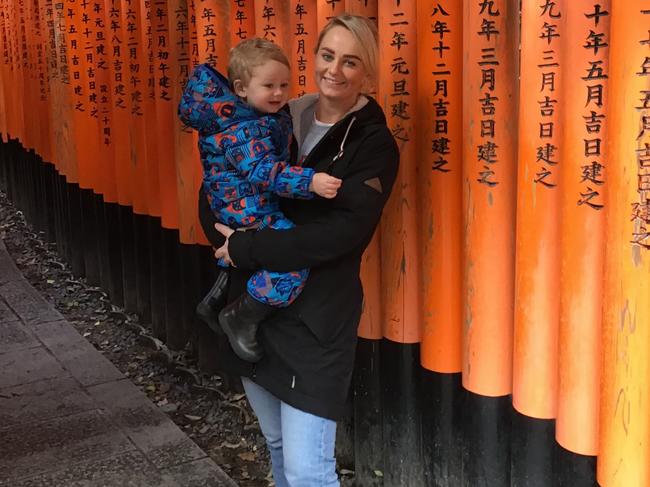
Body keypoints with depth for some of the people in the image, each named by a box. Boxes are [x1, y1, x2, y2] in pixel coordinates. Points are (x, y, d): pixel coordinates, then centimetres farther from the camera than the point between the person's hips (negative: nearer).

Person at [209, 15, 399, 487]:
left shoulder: (373, 142, -10)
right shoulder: (286, 116, 6)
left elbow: (345, 231, -21)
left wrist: (248, 249, -20)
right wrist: (228, 234, -5)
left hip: (315, 316, -6)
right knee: (278, 444, 20)